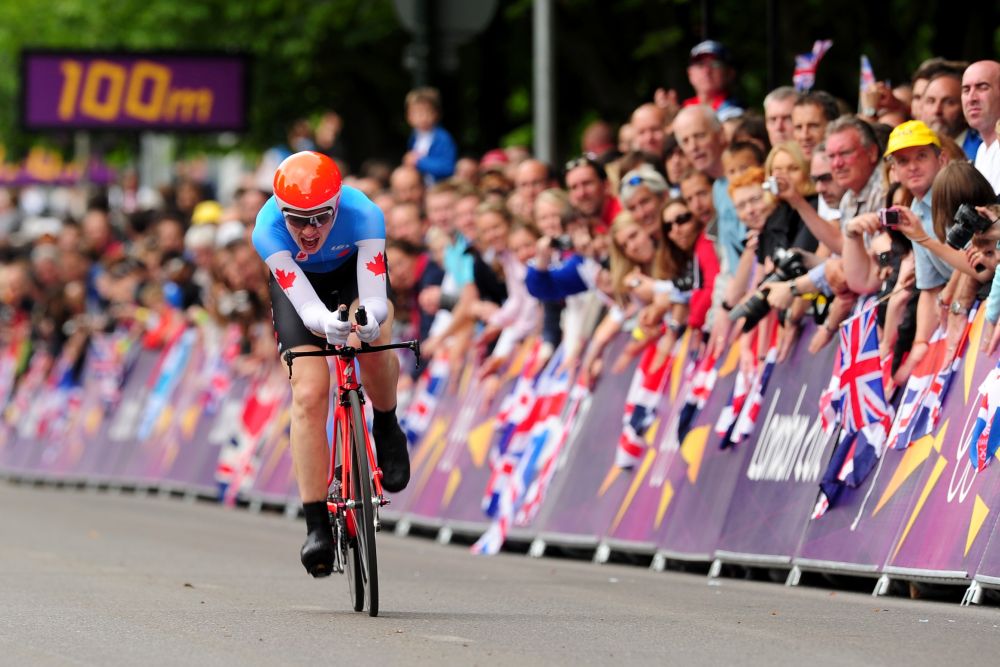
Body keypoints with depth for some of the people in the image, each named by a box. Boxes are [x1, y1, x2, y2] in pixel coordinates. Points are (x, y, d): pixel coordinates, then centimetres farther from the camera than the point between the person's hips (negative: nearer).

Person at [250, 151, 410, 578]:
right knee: (308, 394, -15)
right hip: (298, 284, 0)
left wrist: (370, 316, -64)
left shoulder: (363, 216, -37)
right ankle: (317, 527, -11)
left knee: (372, 343, -32)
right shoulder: (269, 230, -36)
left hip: (353, 272, 0)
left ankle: (386, 427, 0)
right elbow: (306, 306, -41)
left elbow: (374, 299, -40)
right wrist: (328, 323, -64)